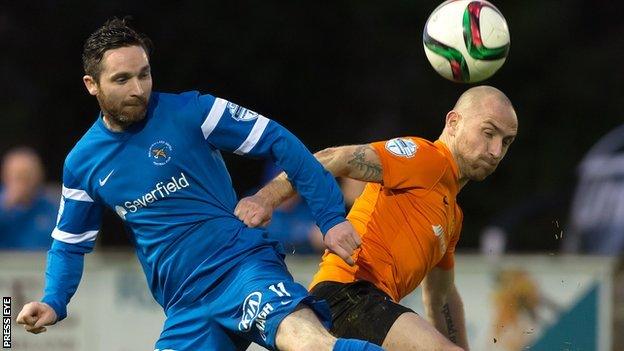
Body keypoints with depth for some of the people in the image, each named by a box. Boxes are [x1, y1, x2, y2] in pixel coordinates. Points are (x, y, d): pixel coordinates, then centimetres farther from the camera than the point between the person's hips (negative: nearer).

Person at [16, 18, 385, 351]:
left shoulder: (189, 113, -5)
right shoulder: (82, 163, 8)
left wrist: (331, 216, -7)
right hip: (186, 308, 5)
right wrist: (54, 304, 3)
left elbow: (277, 141, -3)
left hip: (244, 266, -5)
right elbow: (71, 242, 21)